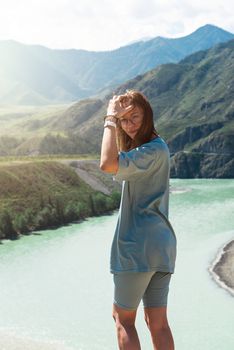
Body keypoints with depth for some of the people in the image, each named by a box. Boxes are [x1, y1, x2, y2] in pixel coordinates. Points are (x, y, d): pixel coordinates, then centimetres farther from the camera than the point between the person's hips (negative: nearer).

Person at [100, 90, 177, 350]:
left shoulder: (154, 150, -15)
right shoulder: (156, 147, 17)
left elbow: (108, 164, -30)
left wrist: (109, 119, -21)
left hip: (138, 246, -10)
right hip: (162, 244, 10)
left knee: (123, 318, 4)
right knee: (157, 322, 10)